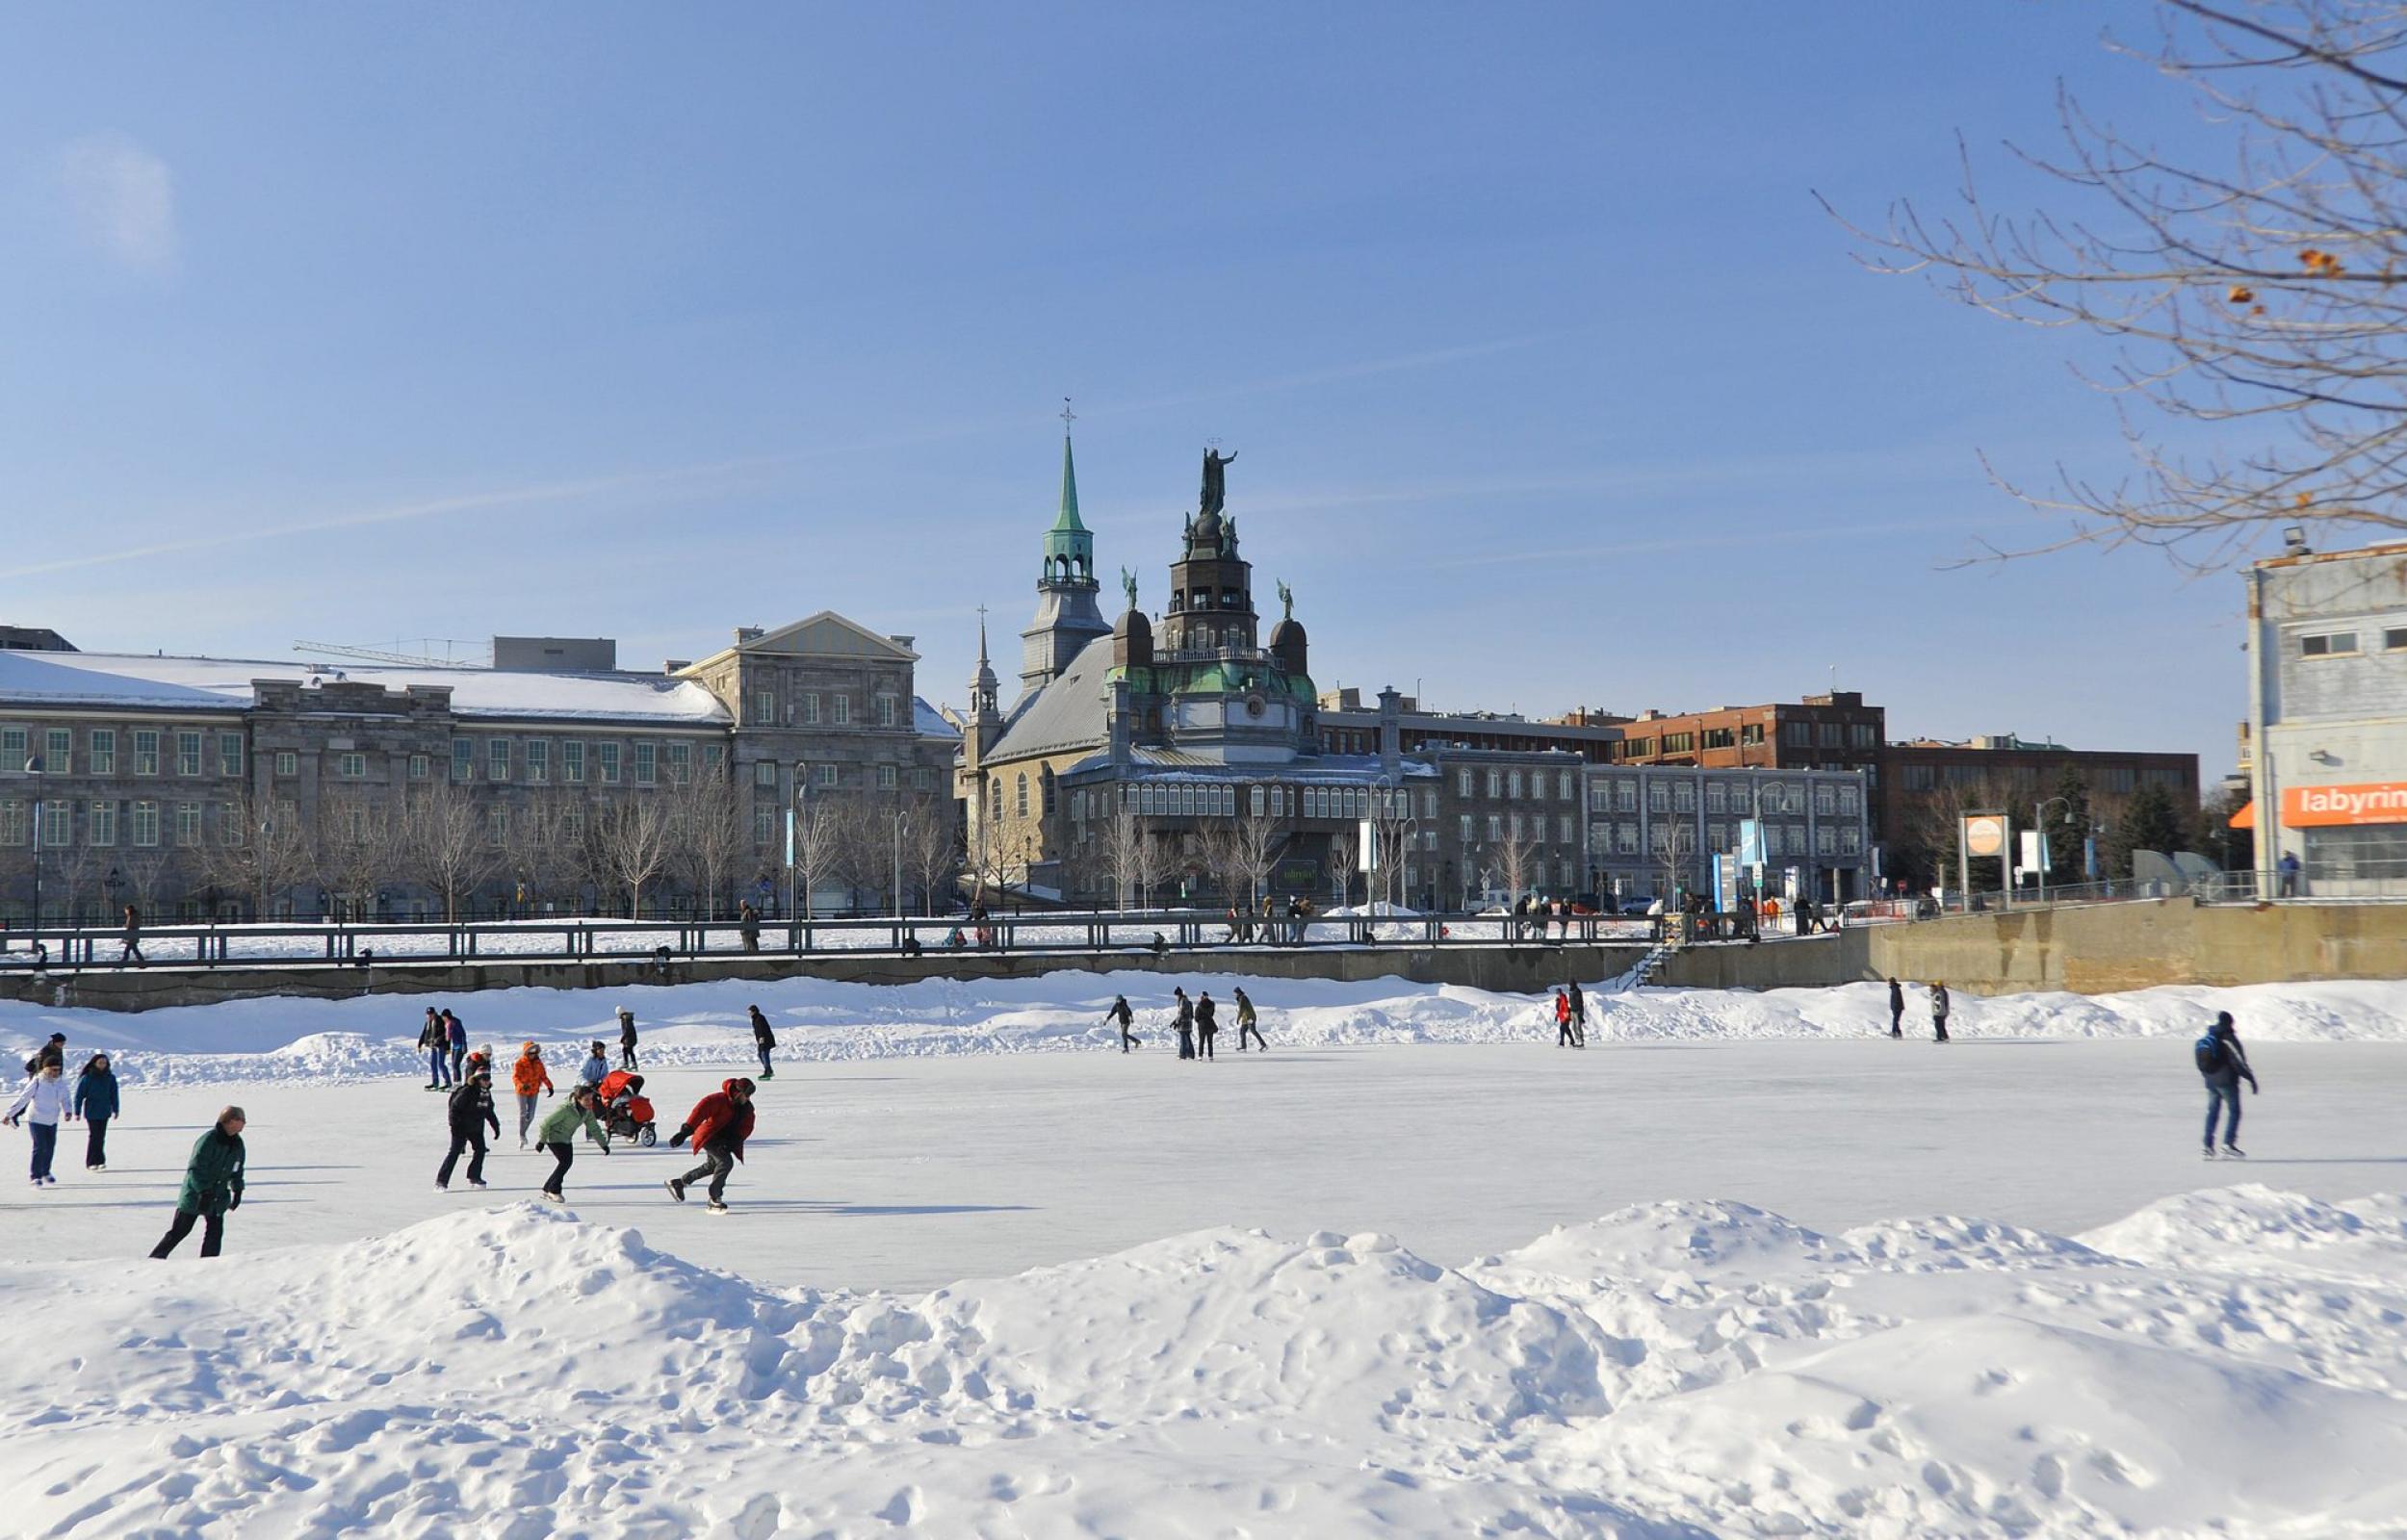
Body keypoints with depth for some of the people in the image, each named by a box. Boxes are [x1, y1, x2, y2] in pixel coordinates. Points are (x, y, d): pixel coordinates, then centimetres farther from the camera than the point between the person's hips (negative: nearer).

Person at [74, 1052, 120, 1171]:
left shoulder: (110, 1078, 3)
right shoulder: (87, 1078, -9)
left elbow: (114, 1094, 10)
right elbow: (79, 1095, -5)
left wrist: (115, 1110, 10)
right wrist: (77, 1112, -5)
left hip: (104, 1112, 4)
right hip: (92, 1112, -4)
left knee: (101, 1136, 7)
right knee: (94, 1136, -5)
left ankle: (99, 1161, 14)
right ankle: (91, 1162, 2)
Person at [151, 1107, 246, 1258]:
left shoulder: (237, 1144, 1)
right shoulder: (208, 1140, -20)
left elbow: (237, 1170, 15)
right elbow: (195, 1169, -22)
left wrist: (237, 1191, 10)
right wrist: (204, 1192, -27)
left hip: (218, 1197, 6)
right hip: (195, 1194, -6)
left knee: (215, 1231, -1)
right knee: (179, 1231, 2)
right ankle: (155, 1259, 16)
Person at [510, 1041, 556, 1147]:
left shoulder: (538, 1063, 2)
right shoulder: (519, 1064, -14)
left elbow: (543, 1076, 11)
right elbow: (515, 1077, -24)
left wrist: (549, 1087, 5)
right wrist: (522, 1085, -42)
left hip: (534, 1091, 4)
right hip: (522, 1091, -4)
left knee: (531, 1115, 5)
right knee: (522, 1113, -4)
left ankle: (523, 1132, 29)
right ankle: (521, 1137, 5)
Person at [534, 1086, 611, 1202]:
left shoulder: (587, 1111, -8)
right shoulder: (565, 1109, -31)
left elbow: (594, 1128, 1)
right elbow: (546, 1123, -23)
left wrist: (604, 1144, -2)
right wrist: (541, 1141, -17)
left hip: (566, 1138, 8)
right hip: (554, 1136, -8)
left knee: (568, 1162, 6)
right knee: (565, 1161, -17)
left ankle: (547, 1190, 22)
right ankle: (554, 1191, -1)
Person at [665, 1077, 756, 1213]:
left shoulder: (746, 1107, -4)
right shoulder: (720, 1100, -27)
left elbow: (746, 1127, -4)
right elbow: (700, 1110, -33)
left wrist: (735, 1139, -23)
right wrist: (685, 1132, -40)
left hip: (724, 1139, 9)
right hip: (709, 1137, -9)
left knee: (712, 1166, 24)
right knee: (726, 1162, -22)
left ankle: (678, 1183, 44)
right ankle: (715, 1200, -11)